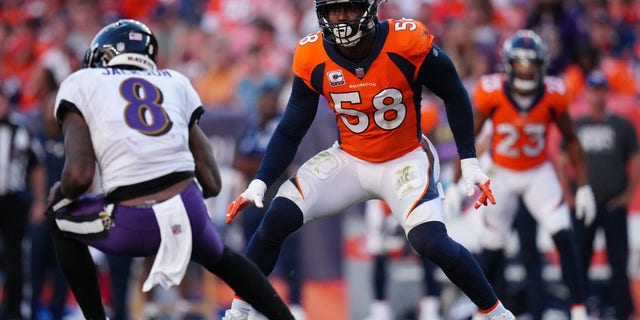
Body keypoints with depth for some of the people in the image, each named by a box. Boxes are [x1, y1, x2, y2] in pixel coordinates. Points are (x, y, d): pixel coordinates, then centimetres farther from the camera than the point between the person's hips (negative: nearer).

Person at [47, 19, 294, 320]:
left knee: (60, 217, 29)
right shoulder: (174, 83, 22)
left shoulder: (80, 85, 10)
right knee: (221, 259, 38)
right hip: (190, 212, 4)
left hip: (134, 225, -4)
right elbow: (211, 183, 14)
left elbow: (79, 175, -4)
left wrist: (60, 194, 18)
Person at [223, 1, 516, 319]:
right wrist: (259, 183, -13)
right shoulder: (312, 58, -13)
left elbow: (454, 95, -7)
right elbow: (290, 131, -2)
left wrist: (469, 161, -8)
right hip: (347, 159, 3)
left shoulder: (408, 42, -23)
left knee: (431, 241, -24)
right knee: (277, 219, -14)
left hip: (404, 160, -3)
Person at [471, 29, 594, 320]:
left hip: (540, 174, 0)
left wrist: (583, 187, -4)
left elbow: (571, 140, -2)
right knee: (492, 249, 4)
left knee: (564, 238, -16)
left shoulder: (552, 95, -17)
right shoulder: (491, 93, -20)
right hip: (503, 176, 0)